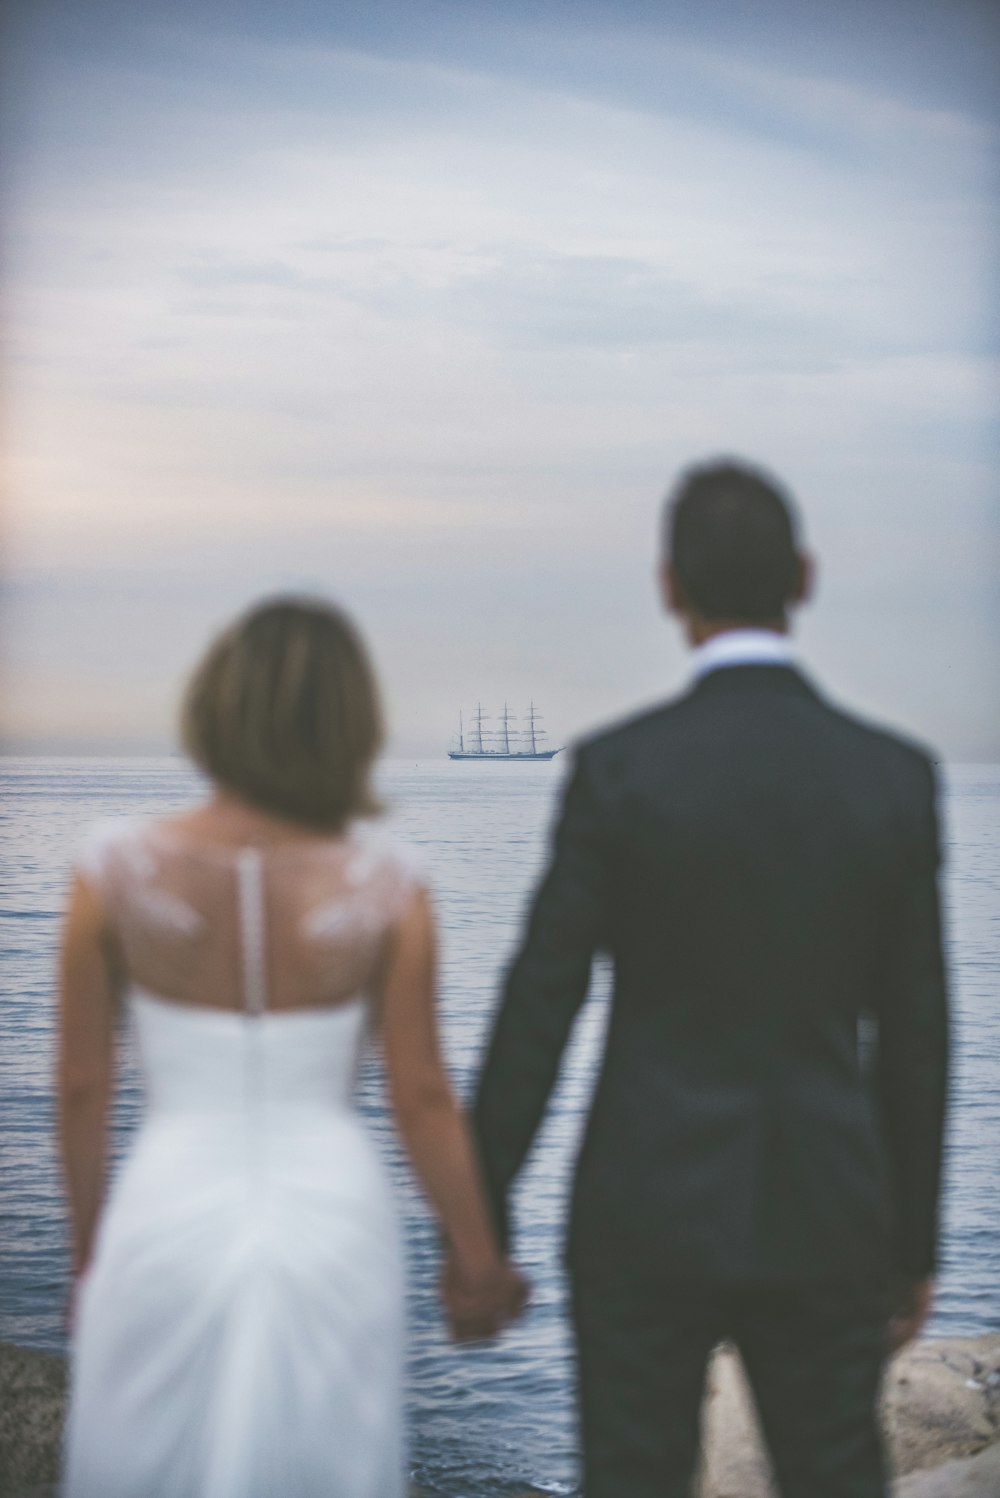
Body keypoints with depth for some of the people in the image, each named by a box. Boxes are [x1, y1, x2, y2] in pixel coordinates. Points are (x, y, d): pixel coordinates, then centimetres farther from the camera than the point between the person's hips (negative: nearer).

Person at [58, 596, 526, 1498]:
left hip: (171, 1222, 0)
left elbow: (82, 1085, -2)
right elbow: (422, 1097, -5)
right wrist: (479, 1258, 8)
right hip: (332, 1231, 0)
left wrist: (88, 1251, 12)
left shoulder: (119, 873, -10)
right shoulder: (384, 884, -9)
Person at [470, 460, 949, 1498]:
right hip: (823, 1219, 2)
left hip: (651, 1214, -2)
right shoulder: (895, 777, -3)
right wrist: (915, 1248, 11)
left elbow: (537, 1009, -9)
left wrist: (475, 1219, 1)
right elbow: (915, 1036, 2)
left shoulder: (620, 768, -11)